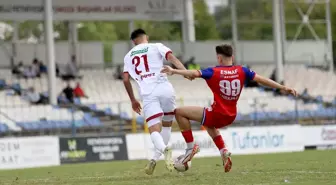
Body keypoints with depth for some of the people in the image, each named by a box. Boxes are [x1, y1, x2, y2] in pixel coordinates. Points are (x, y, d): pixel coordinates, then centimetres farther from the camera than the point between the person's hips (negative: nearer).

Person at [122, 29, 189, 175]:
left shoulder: (129, 56, 21)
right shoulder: (157, 47, 13)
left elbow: (126, 79, 16)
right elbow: (171, 57, -5)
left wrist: (133, 100, 26)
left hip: (148, 94, 0)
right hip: (164, 88, 0)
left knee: (154, 129, -7)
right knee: (167, 125, 19)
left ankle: (163, 149, -38)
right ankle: (155, 158, 13)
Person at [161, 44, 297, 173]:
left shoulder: (213, 72, -13)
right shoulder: (241, 71, -1)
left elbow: (195, 73, -27)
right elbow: (262, 80, 1)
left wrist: (173, 71, -32)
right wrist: (283, 88, 6)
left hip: (217, 114, -7)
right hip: (231, 116, 7)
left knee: (180, 112, 4)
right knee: (209, 125, 39)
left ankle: (190, 147, 2)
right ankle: (224, 152, 22)